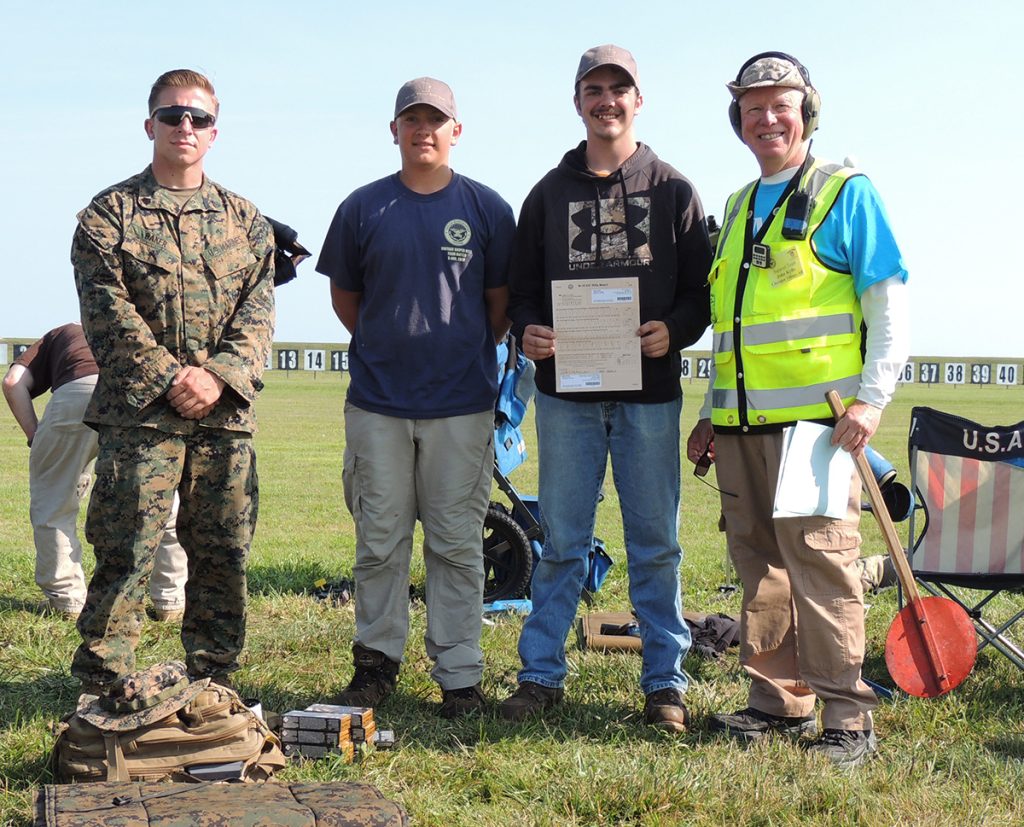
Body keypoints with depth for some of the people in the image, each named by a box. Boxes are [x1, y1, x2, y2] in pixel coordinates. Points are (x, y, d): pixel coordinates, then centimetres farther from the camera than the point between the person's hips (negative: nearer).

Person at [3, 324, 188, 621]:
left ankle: (66, 599, 24)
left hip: (77, 392, -1)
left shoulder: (58, 335, 39)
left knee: (52, 503, 20)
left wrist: (34, 437, 21)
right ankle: (172, 600, 26)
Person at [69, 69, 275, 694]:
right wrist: (171, 377, -14)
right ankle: (104, 693, 4)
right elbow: (109, 310, -5)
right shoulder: (110, 213, 5)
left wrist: (220, 376, -11)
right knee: (125, 555, -5)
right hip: (138, 412, -3)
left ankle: (213, 684, 20)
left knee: (223, 556, 7)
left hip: (227, 413, 3)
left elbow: (258, 310, 5)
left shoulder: (245, 220, 14)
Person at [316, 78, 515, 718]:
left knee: (458, 543, 3)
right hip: (377, 402, 1)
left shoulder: (487, 209, 4)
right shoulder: (364, 208, 6)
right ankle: (377, 660, 20)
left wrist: (469, 353, 8)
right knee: (380, 540, 7)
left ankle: (460, 674, 10)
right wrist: (388, 348, 13)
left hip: (462, 404, -1)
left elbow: (502, 300, 11)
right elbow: (345, 295, 16)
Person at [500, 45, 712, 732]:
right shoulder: (550, 193, 12)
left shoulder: (672, 191, 8)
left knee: (656, 542, 4)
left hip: (650, 392, -1)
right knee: (562, 541, 6)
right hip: (566, 392, 1)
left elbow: (703, 287, 6)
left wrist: (675, 329, -14)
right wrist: (528, 330, -8)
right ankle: (542, 672, 16)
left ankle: (665, 680, 14)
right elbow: (522, 288, 13)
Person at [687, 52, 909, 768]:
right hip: (741, 424, 7)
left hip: (816, 416, -6)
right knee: (760, 565, 8)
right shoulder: (738, 207, 20)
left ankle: (847, 719, 0)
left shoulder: (847, 193, 1)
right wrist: (712, 413, 20)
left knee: (820, 563, -8)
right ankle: (778, 701, 19)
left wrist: (872, 398, -14)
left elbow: (890, 305, -4)